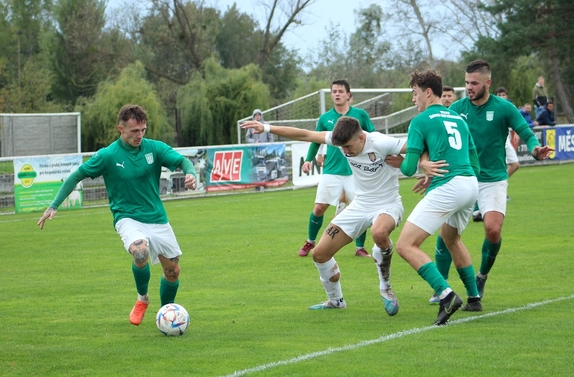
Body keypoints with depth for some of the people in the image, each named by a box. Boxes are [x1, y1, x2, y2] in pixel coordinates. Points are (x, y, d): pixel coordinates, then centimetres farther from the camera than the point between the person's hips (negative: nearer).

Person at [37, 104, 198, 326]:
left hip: (157, 219, 4)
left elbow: (182, 161, -11)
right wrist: (54, 206, -6)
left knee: (172, 271, 6)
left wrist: (190, 174, -35)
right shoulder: (108, 155, -11)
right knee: (140, 253, -33)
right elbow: (76, 176, -3)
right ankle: (142, 299, -4)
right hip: (127, 218, -4)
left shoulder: (154, 148, -5)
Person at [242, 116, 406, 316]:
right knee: (320, 254, 2)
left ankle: (386, 289, -17)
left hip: (387, 204, -6)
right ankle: (335, 300, 28)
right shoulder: (340, 139, -10)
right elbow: (305, 135, -2)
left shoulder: (382, 144, -26)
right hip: (360, 204, 6)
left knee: (379, 233, -42)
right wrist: (267, 128, -2)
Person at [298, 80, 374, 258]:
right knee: (319, 208, -1)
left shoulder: (360, 115, 0)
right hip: (331, 171, 1)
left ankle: (360, 247, 12)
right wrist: (308, 160, 0)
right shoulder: (325, 118, 4)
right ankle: (310, 242, 21)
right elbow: (315, 141, 13)